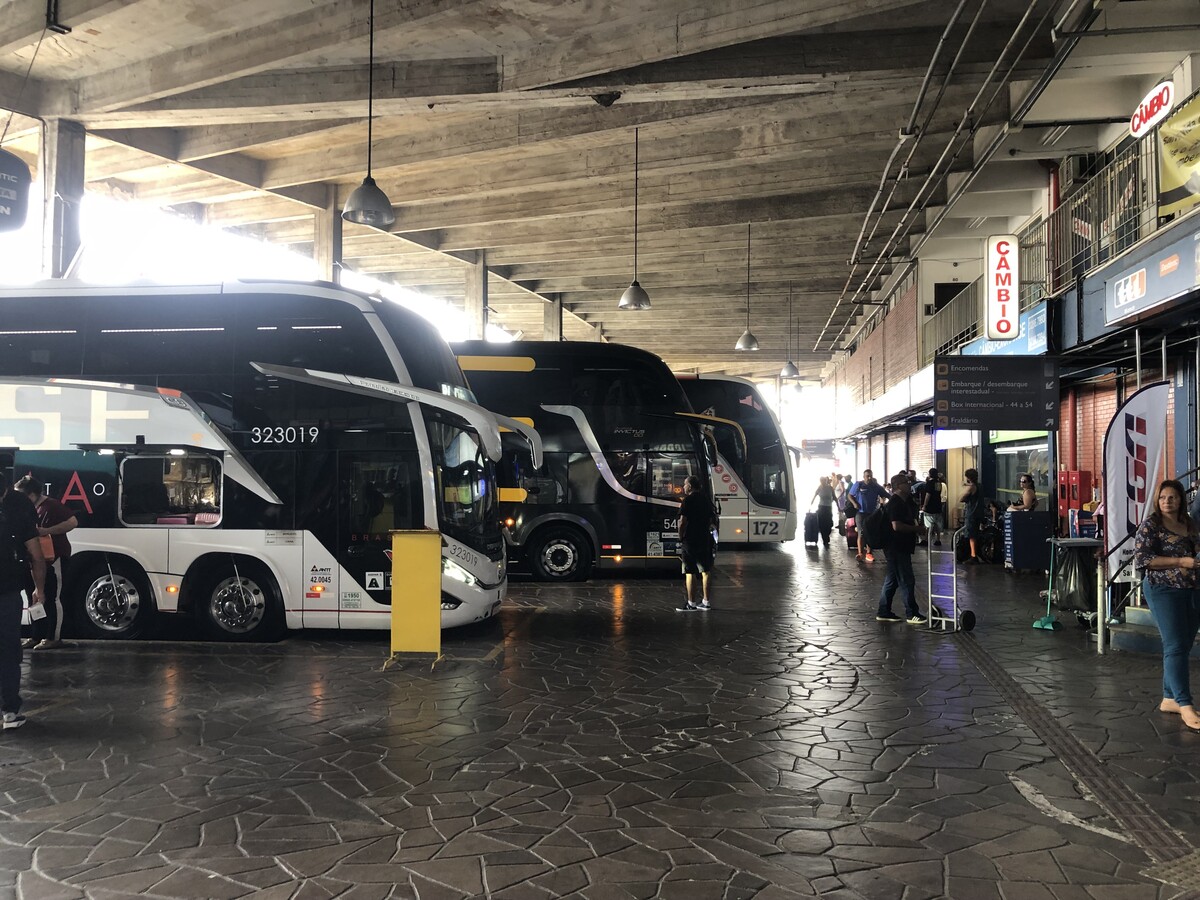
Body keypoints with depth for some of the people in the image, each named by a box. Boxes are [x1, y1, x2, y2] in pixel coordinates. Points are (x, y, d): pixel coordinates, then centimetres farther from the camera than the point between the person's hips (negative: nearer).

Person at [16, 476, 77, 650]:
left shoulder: (51, 505, -14)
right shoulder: (33, 509, 13)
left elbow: (73, 522, -22)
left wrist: (47, 531, -25)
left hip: (56, 558, -9)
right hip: (41, 559, 9)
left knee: (53, 598, -5)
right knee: (39, 598, 12)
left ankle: (54, 638, -1)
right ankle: (37, 636, 18)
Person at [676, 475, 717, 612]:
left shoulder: (688, 500, -11)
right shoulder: (706, 499, 11)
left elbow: (682, 522, -16)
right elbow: (712, 520, 18)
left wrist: (681, 537, -6)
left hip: (690, 540, -7)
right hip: (705, 540, 7)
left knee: (690, 572, -3)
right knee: (705, 571, 12)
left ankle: (691, 603, -3)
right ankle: (705, 601, 15)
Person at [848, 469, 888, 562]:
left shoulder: (876, 486, 0)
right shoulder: (858, 485, -4)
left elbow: (884, 496, 4)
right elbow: (850, 495, 3)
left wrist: (882, 500, -16)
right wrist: (855, 503, -12)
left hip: (872, 513, 2)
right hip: (860, 512, -2)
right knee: (861, 533, -3)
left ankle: (869, 553, 15)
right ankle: (860, 553, 1)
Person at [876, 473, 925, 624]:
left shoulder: (904, 501, 15)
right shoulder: (895, 503, -18)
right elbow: (897, 526, -27)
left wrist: (916, 528, 13)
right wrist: (916, 528, -18)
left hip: (901, 548, 10)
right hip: (896, 548, -10)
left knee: (892, 580, 13)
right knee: (907, 581, -4)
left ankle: (883, 612, 19)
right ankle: (912, 614, 4)